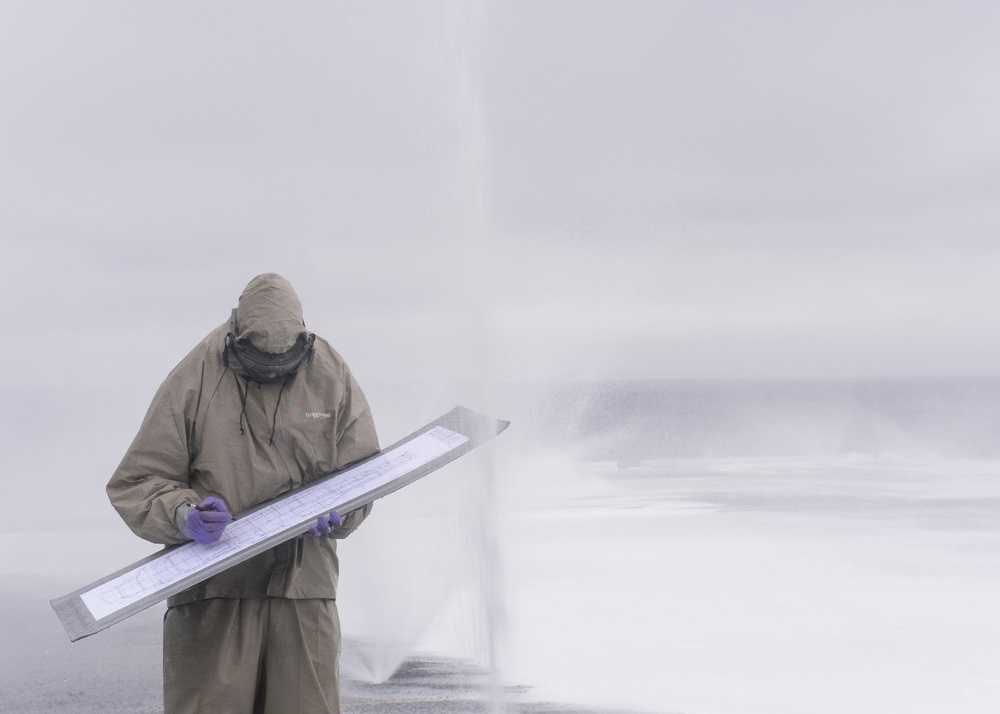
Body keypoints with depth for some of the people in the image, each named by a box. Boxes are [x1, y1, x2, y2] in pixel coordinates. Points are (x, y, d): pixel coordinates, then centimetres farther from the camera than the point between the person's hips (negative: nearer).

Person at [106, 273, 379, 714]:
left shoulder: (332, 380, 8)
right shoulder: (194, 380, 1)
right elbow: (136, 483, 2)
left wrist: (329, 511, -10)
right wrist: (183, 514, -18)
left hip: (304, 584, 2)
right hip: (211, 589, -2)